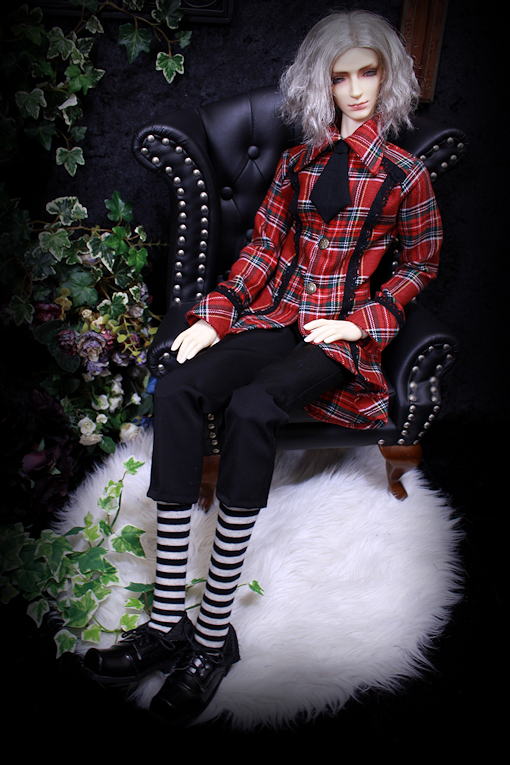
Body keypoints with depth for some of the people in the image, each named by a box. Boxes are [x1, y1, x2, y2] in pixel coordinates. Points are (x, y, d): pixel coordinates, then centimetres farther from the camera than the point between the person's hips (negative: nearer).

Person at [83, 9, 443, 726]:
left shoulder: (404, 175, 6)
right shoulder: (297, 163, 16)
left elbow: (421, 264, 11)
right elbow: (264, 246, 13)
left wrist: (362, 320, -5)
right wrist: (214, 315, -1)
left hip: (341, 336, -4)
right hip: (275, 316, 4)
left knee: (250, 407, -36)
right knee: (177, 391, -27)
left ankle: (214, 632, -28)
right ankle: (167, 621, -28)